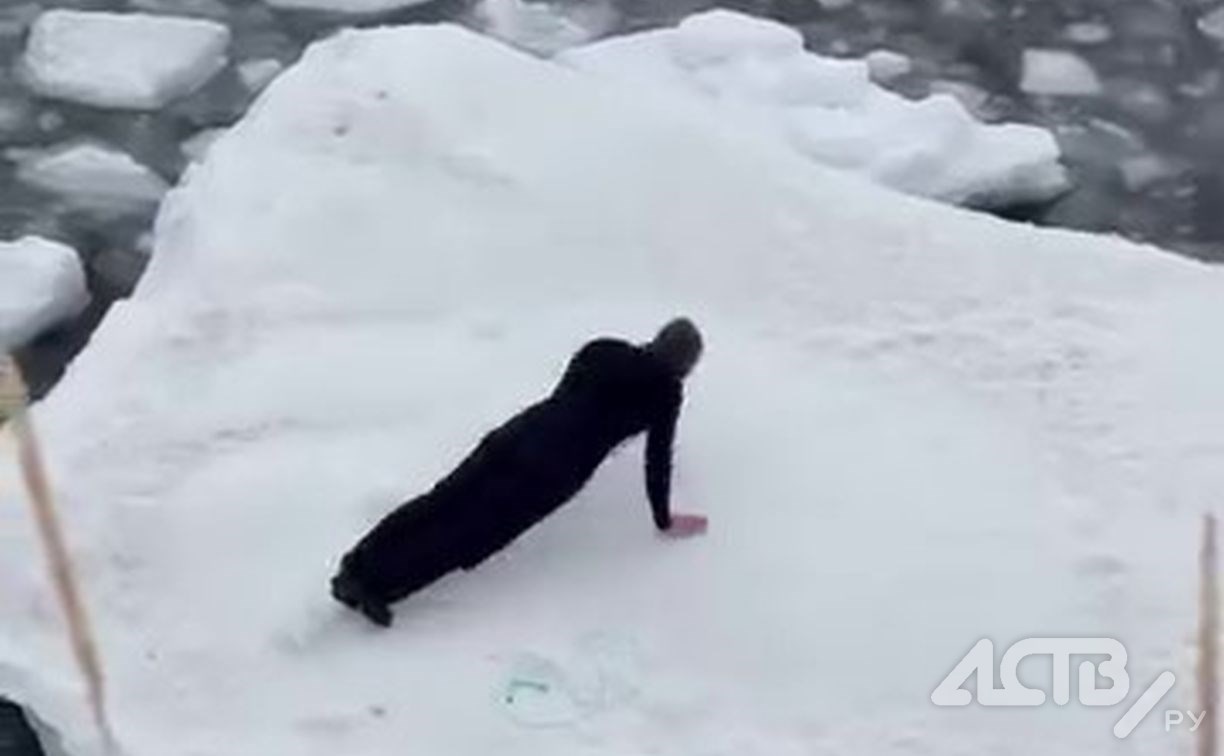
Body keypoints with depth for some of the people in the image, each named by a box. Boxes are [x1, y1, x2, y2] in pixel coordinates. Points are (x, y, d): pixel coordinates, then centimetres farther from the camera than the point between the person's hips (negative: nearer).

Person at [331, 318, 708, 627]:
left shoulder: (602, 351, 22)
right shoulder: (667, 388, 7)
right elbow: (658, 458, 7)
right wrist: (664, 521, 17)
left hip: (524, 429, 6)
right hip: (557, 469, -6)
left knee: (444, 501, -1)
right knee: (472, 530, -11)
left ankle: (359, 567, -13)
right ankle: (378, 584, -22)